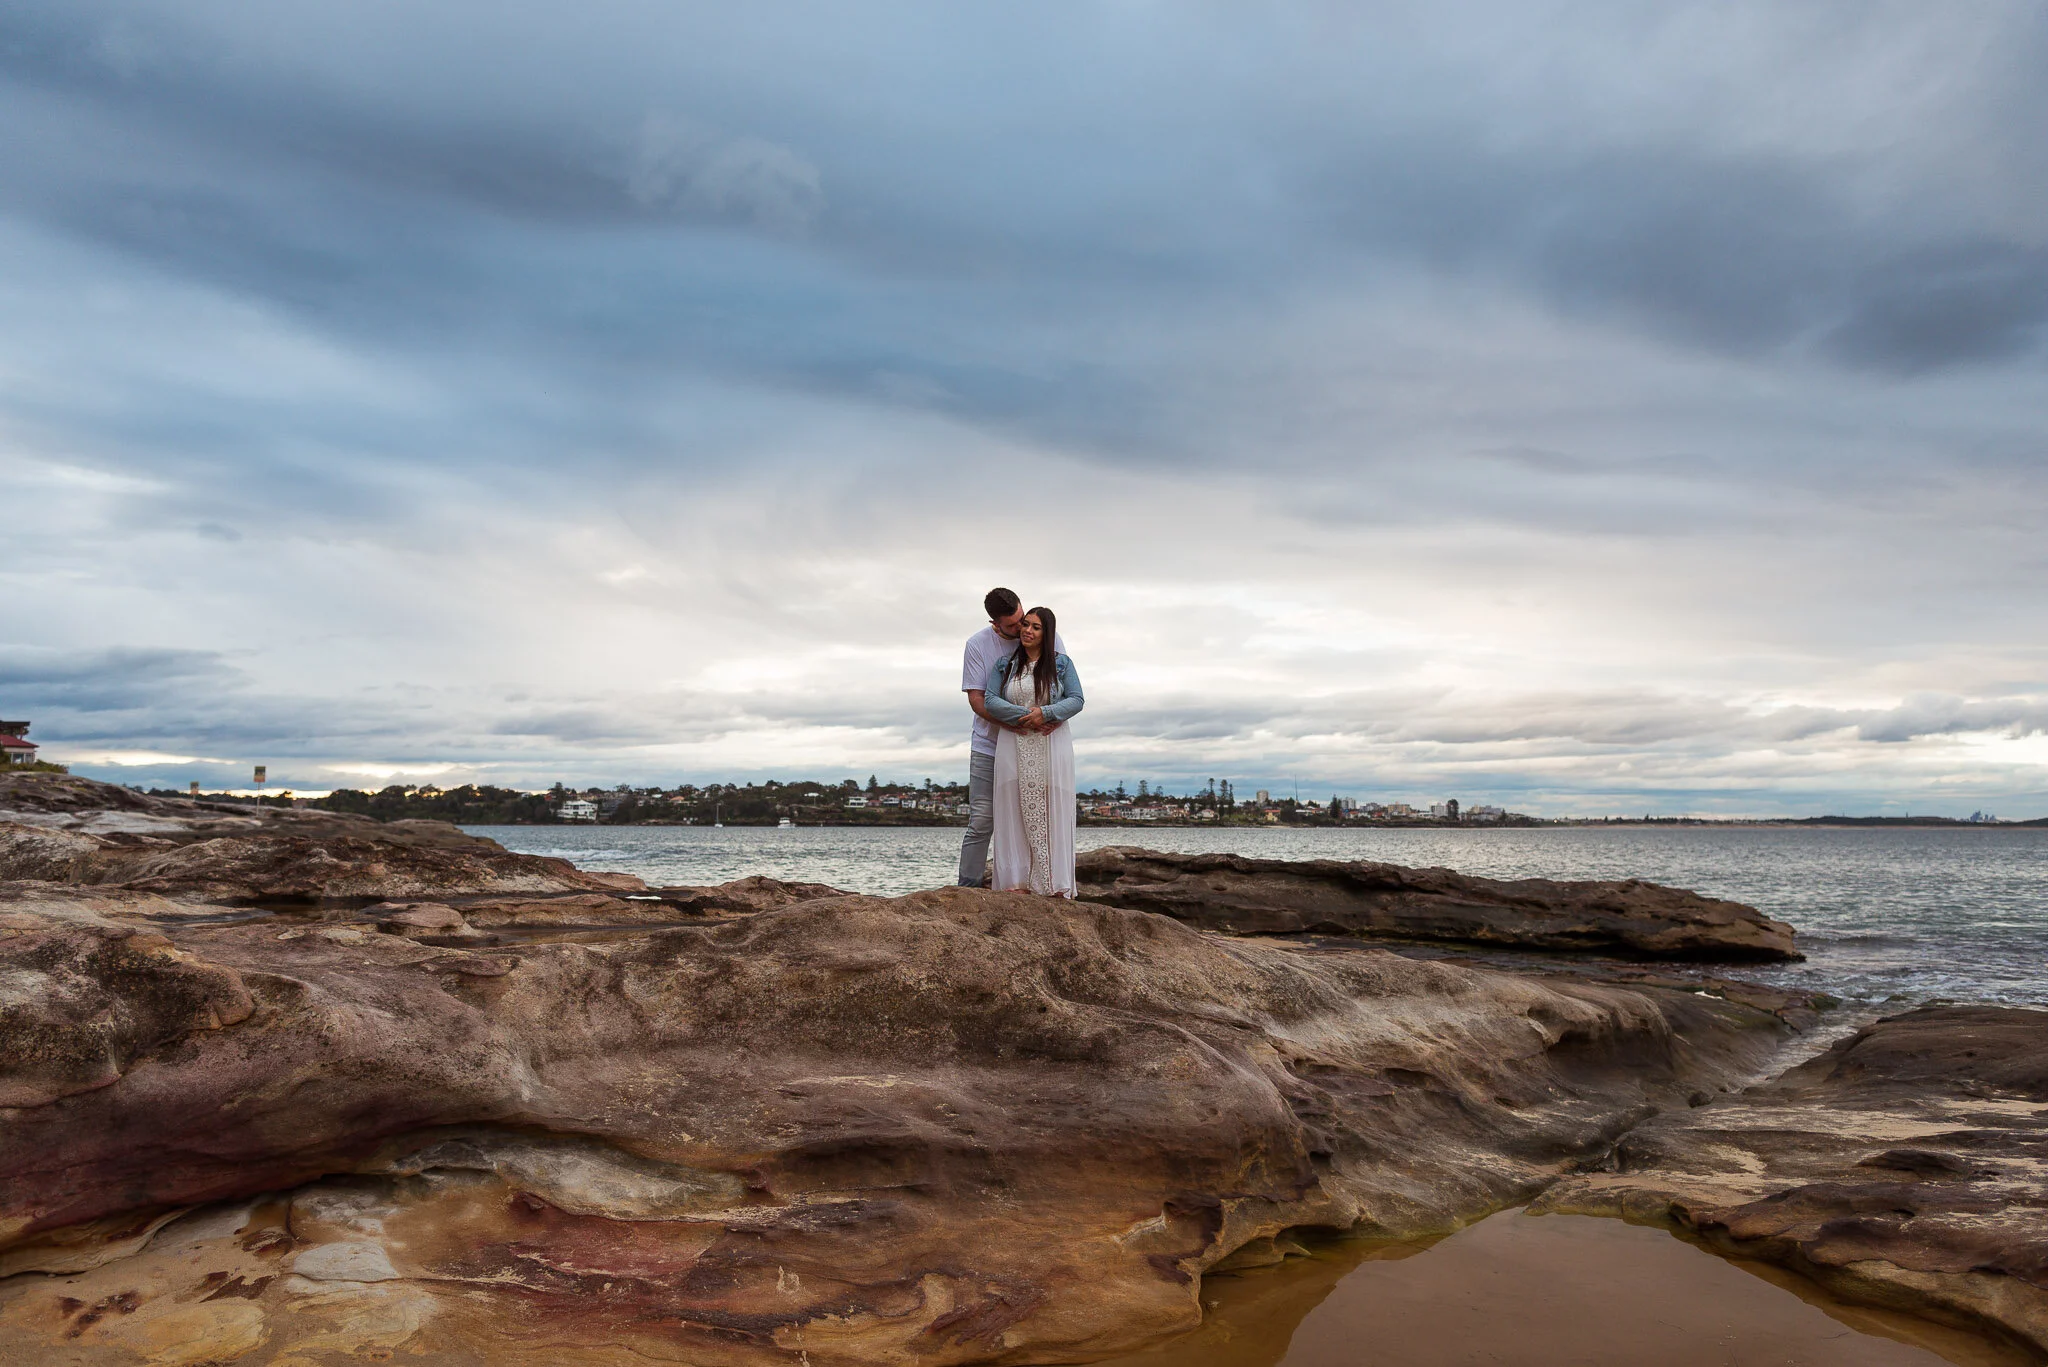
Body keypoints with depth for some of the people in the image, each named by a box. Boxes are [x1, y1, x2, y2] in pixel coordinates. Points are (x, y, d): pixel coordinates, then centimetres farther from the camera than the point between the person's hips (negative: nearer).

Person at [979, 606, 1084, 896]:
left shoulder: (1061, 663, 7)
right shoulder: (1005, 664, 10)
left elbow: (1077, 700, 1)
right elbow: (989, 700, 0)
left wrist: (1045, 713, -16)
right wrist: (1025, 716, -14)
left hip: (1052, 746, -1)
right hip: (1014, 747, 1)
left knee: (1051, 812, -3)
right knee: (1016, 814, -3)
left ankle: (1055, 884, -1)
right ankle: (1018, 881, -2)